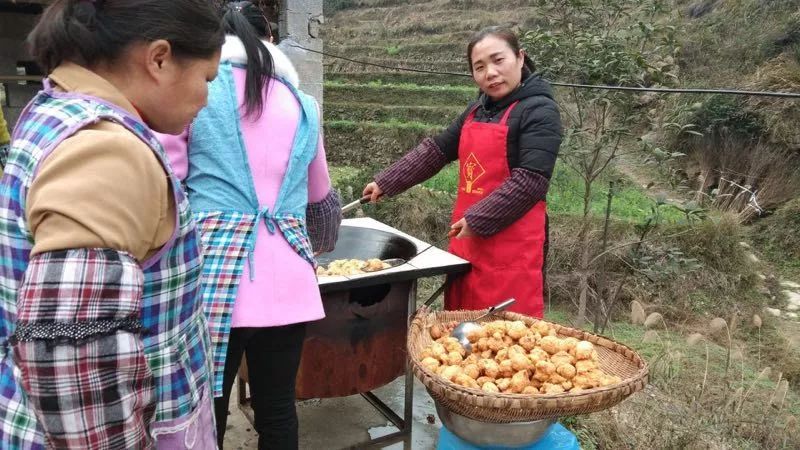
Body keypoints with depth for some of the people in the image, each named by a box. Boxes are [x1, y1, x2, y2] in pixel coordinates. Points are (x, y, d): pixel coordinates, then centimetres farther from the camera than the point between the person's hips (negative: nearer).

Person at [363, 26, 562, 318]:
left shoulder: (539, 111, -8)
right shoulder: (477, 111, 14)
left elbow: (530, 182, -18)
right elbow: (436, 150, 18)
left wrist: (476, 220, -17)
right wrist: (385, 183, 15)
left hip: (511, 246, -7)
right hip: (467, 240, 7)